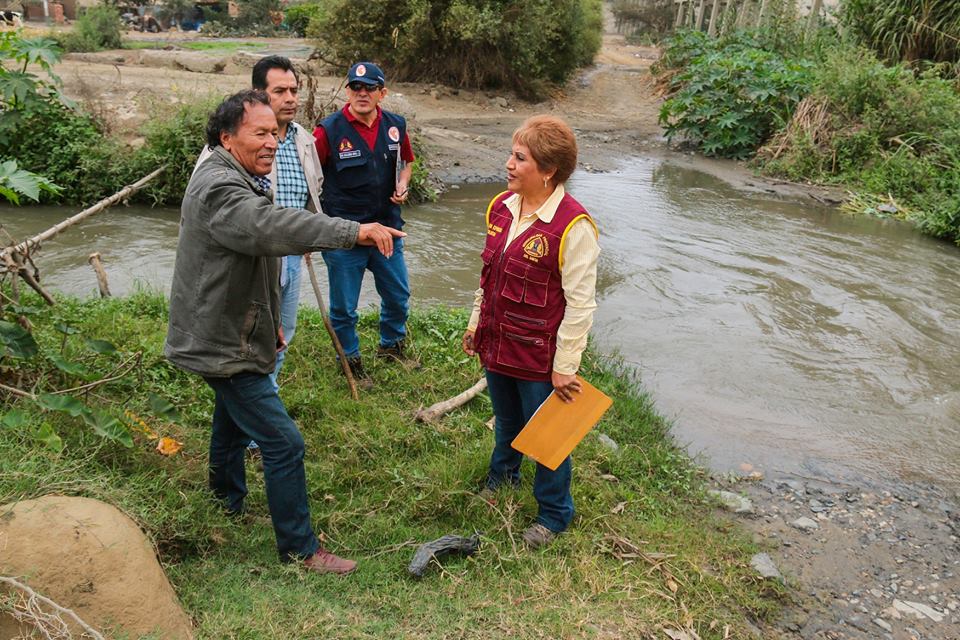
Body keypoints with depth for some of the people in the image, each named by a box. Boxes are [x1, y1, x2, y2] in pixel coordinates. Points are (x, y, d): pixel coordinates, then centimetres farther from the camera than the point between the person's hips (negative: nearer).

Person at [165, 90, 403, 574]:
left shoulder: (239, 180, 11)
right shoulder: (219, 187, -26)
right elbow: (270, 227, -46)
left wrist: (270, 322, 25)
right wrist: (354, 231, -56)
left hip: (231, 331, 11)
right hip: (224, 344, -11)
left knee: (234, 418, 30)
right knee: (283, 443, -9)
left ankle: (228, 500, 53)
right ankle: (300, 549, 3)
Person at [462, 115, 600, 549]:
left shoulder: (572, 226, -22)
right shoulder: (501, 208, 1)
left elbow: (581, 302, -19)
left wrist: (565, 366, -17)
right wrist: (476, 323, 17)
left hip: (540, 356, -6)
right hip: (497, 345, 6)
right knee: (507, 423, 28)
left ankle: (553, 513, 34)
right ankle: (502, 477, 54)